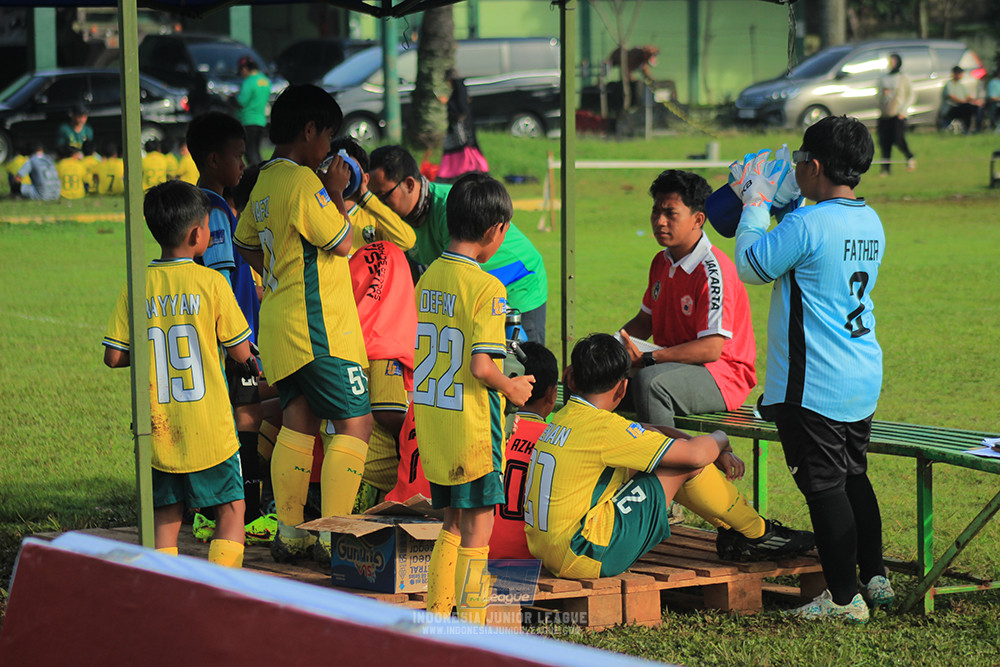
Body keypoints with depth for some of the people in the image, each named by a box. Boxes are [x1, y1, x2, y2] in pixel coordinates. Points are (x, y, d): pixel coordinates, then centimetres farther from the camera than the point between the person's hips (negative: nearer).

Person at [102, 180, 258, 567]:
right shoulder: (211, 283, -9)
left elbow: (113, 357, -2)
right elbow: (240, 352, -4)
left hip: (159, 430, 3)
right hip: (209, 431, -3)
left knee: (166, 513, 12)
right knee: (231, 508, 9)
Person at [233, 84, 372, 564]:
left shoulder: (265, 183, 12)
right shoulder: (302, 181, -16)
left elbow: (245, 244, 26)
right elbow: (342, 242, -13)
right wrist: (337, 194, -1)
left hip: (280, 322, 10)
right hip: (317, 325, -10)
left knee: (298, 423, 13)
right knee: (355, 422, -7)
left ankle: (290, 534, 13)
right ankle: (332, 536, -11)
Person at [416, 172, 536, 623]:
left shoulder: (428, 278, 6)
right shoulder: (486, 288, -17)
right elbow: (481, 366, -24)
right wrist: (512, 388, -5)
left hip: (432, 425, 7)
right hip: (472, 430, -7)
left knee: (454, 525, 18)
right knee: (477, 530, 3)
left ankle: (435, 617, 21)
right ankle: (471, 624, 5)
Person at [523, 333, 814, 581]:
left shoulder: (565, 418, 11)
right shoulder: (603, 426, -17)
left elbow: (652, 433, 19)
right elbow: (695, 454, -14)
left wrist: (717, 454, 14)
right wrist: (720, 439, 9)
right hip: (585, 558, -9)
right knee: (685, 462, -5)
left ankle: (731, 533, 29)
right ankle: (756, 534, 13)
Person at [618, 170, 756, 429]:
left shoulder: (713, 271, -19)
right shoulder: (662, 262, 10)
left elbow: (711, 349, -24)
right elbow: (644, 321, 21)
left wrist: (646, 359, -27)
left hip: (723, 375, -9)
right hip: (675, 366, 9)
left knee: (649, 381, -35)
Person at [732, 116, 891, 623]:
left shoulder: (807, 225, -20)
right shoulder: (871, 223, 6)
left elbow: (750, 267, -8)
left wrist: (755, 204, 3)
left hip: (812, 385, -8)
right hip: (863, 377, 8)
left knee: (824, 486, -1)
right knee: (853, 477, 20)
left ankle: (844, 598, 2)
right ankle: (874, 577, 26)